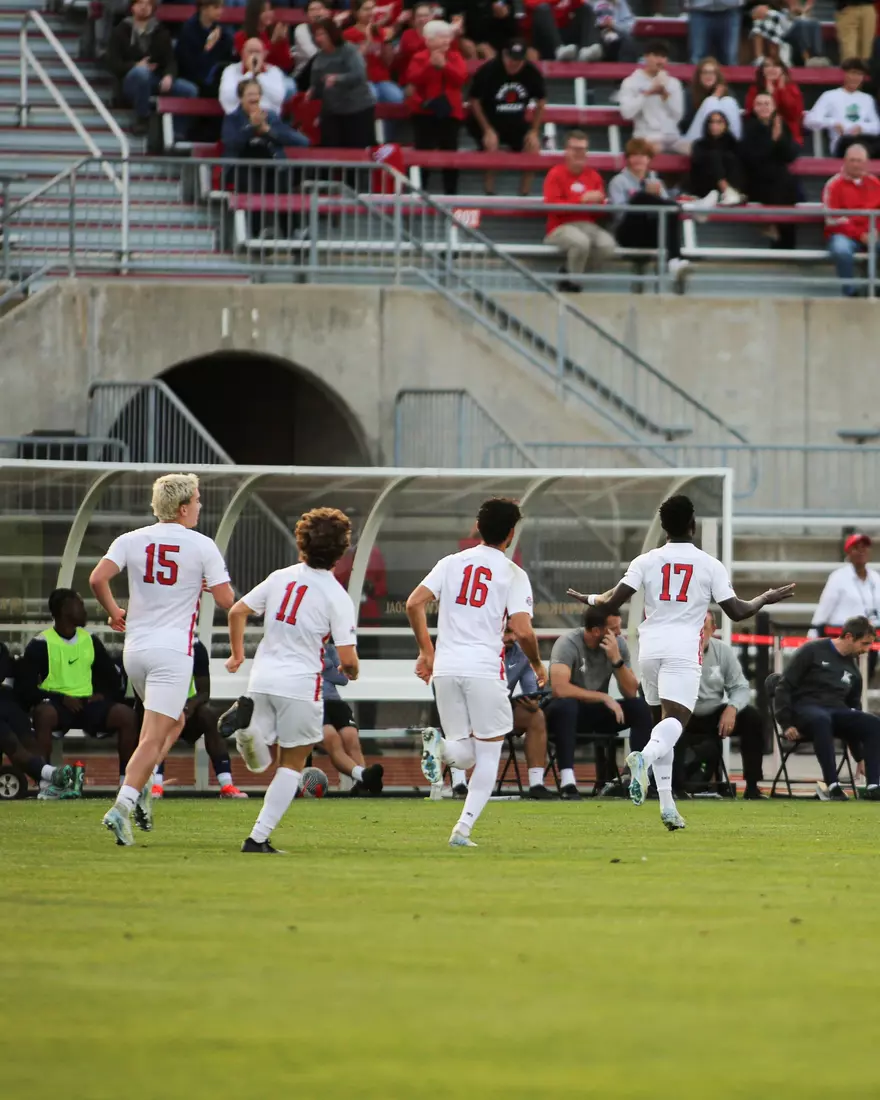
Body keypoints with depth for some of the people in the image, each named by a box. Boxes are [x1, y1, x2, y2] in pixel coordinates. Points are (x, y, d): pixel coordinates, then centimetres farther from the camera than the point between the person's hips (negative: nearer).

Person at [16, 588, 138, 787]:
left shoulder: (90, 640, 11)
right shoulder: (41, 644, -6)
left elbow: (112, 677, 20)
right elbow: (25, 687, -11)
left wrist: (105, 695, -3)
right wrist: (62, 699, -19)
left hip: (87, 704, 5)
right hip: (56, 703, -5)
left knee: (127, 715, -20)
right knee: (44, 714, -40)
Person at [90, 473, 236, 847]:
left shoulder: (131, 541, 3)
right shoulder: (202, 546, -5)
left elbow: (97, 579, -9)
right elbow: (226, 600, -6)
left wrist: (114, 612, 8)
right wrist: (207, 586, 15)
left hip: (134, 648, 5)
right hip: (173, 651, -5)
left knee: (173, 722, 25)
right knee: (154, 738, -7)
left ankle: (140, 787, 8)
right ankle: (121, 808, -20)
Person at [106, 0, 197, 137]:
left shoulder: (161, 32, 15)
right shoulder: (121, 31, 7)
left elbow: (170, 60, 6)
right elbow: (112, 62, -1)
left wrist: (169, 76, -18)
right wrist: (135, 66, -18)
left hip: (158, 81, 3)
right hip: (131, 82, -3)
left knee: (190, 90, -22)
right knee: (141, 71, -40)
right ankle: (142, 119, -24)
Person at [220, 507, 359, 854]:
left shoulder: (280, 577, 5)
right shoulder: (337, 597, -9)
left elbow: (237, 612, 7)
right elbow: (347, 658, -11)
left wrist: (237, 654, 22)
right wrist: (351, 673, 13)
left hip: (262, 679, 4)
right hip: (300, 685, -4)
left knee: (259, 762, 16)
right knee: (292, 764, 12)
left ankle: (246, 718, -18)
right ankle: (259, 837, 3)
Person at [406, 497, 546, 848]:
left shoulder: (451, 563, 10)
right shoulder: (513, 575, -1)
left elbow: (414, 604, 2)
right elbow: (522, 631, -10)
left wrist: (426, 651, 14)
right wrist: (537, 664, 9)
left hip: (446, 667, 3)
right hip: (484, 668, -3)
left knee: (465, 753, 13)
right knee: (488, 756, 9)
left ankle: (439, 747, -22)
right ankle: (463, 830, -4)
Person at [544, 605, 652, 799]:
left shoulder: (618, 644, -4)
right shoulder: (568, 643, -19)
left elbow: (631, 692, -7)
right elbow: (559, 688, -33)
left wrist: (616, 659, -23)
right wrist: (604, 698, -27)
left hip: (596, 712, 5)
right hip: (565, 711, -5)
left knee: (640, 707, -17)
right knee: (565, 705, -39)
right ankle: (567, 781, -45)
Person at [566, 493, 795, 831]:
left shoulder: (646, 561, 5)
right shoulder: (710, 565, 3)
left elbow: (613, 602, -1)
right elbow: (737, 611, 4)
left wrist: (591, 600, 21)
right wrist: (766, 599, 22)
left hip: (650, 647, 3)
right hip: (684, 648, -3)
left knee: (665, 718, 15)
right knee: (676, 718, -12)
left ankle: (667, 803, 10)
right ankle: (645, 757, -46)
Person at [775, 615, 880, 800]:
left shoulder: (854, 668, 18)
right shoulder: (813, 652, 0)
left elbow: (854, 707, 23)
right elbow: (785, 687, -2)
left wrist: (861, 757, 21)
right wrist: (786, 724, -13)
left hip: (837, 711, 5)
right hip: (805, 707, -5)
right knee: (821, 720, -42)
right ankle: (832, 785, -45)